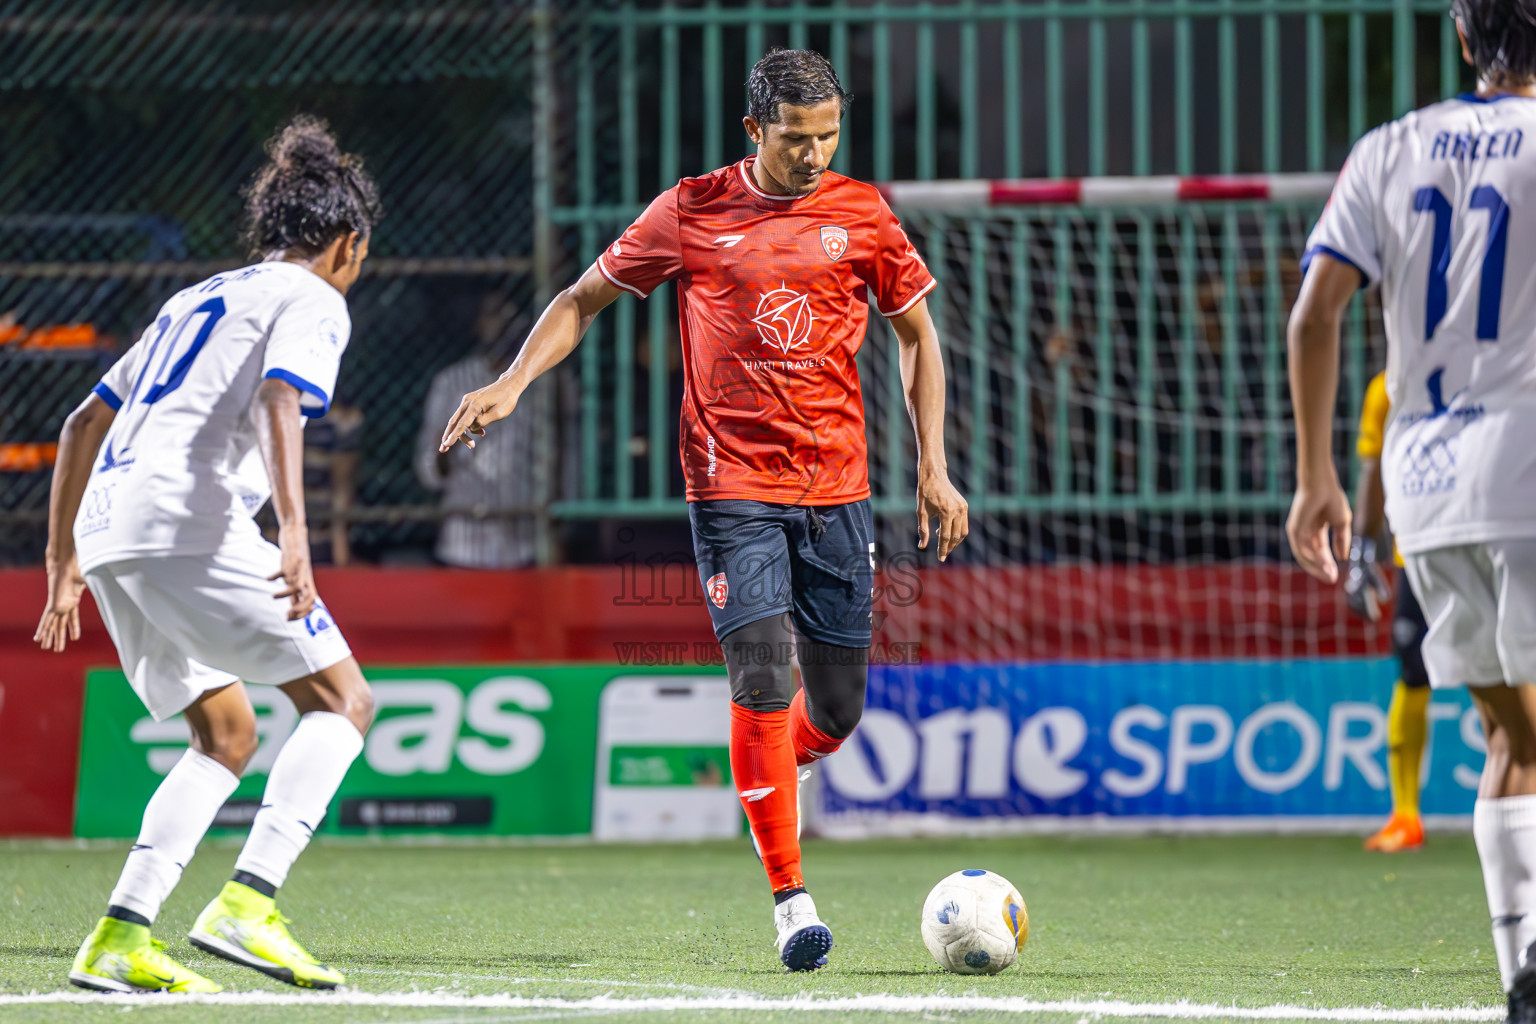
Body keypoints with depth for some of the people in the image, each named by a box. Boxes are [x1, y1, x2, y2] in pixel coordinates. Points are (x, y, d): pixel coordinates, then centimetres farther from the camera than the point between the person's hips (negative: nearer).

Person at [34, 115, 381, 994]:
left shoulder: (197, 300, 30)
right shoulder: (313, 302, 6)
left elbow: (83, 425, 30)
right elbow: (280, 402, -16)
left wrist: (63, 563, 33)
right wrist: (295, 531, -27)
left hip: (104, 526, 8)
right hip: (191, 525, -8)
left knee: (229, 734, 16)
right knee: (343, 700, -2)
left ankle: (121, 939, 6)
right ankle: (246, 904, -18)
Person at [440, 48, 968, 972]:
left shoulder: (863, 216, 5)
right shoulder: (692, 213, 1)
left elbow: (917, 335, 14)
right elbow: (586, 298, 10)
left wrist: (934, 465, 6)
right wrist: (512, 384, -3)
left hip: (837, 488, 3)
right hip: (733, 485, -2)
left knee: (838, 710, 2)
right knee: (764, 673, -16)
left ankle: (762, 779, 38)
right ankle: (791, 903, -11)